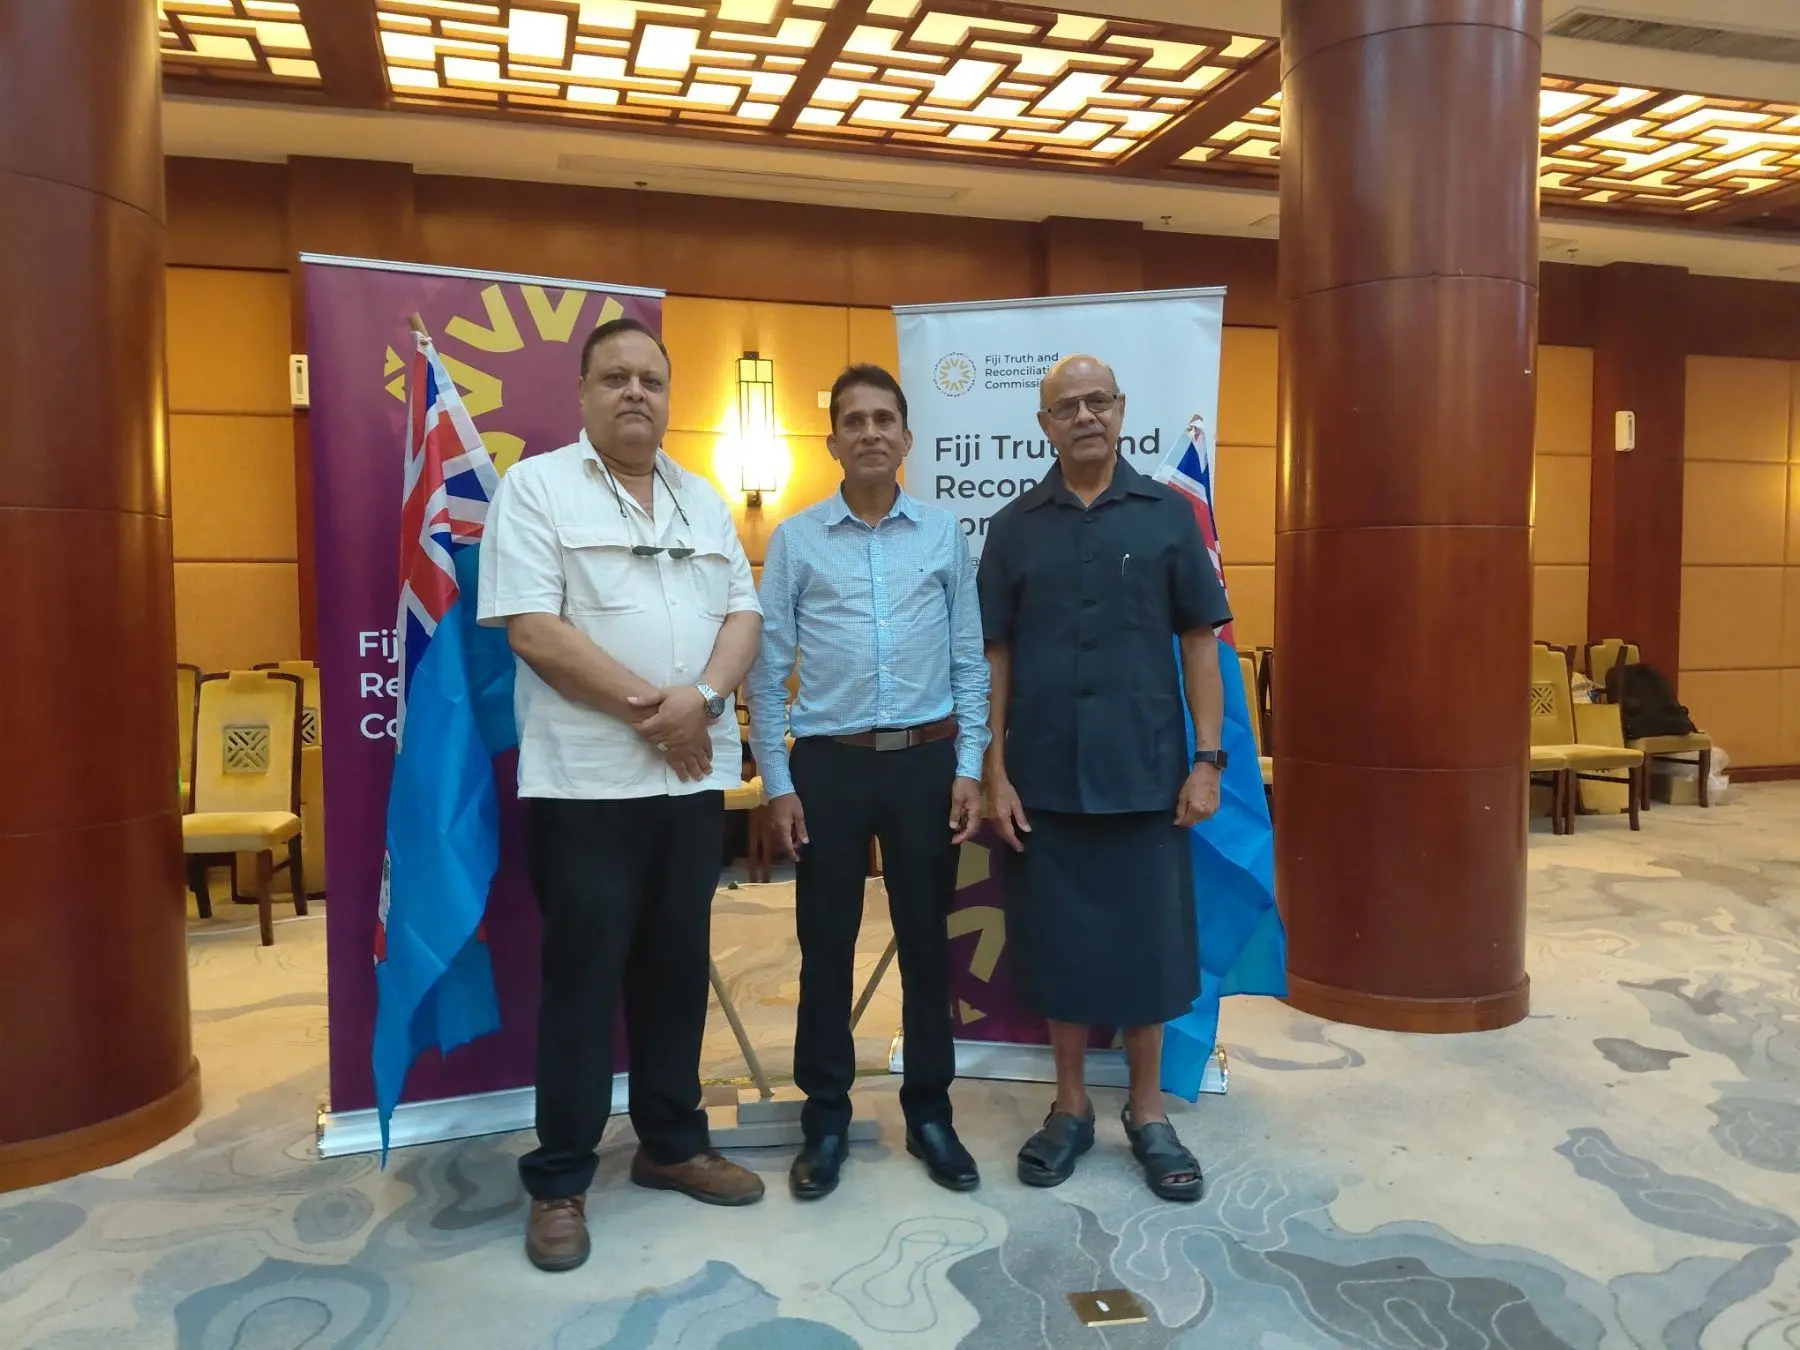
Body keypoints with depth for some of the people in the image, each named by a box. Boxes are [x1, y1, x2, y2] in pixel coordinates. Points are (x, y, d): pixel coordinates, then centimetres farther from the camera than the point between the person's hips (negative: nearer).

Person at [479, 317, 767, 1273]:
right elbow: (532, 628, -14)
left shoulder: (702, 501, 13)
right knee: (582, 977, 3)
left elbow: (743, 613, 7)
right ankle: (558, 1180, 18)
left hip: (694, 774, 5)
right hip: (586, 780, -5)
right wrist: (650, 708, -16)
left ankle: (673, 1144, 30)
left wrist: (703, 697, -12)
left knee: (677, 968, 14)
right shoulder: (536, 488, -4)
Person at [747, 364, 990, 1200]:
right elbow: (768, 670, 1)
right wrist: (777, 784, -3)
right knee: (826, 945, 8)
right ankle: (826, 1118, 24)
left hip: (926, 761, 1)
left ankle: (930, 1111, 26)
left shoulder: (945, 535, 4)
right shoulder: (795, 539, 1)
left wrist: (969, 768, 0)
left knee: (926, 941, 10)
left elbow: (969, 662, 6)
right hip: (828, 764, -1)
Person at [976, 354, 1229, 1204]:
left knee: (1148, 941, 8)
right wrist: (994, 773, -3)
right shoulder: (1013, 528, 4)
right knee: (1059, 942, 10)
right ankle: (1070, 1108, 27)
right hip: (1045, 776, 1)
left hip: (1146, 772, 0)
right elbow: (994, 656, 3)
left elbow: (1200, 641, 3)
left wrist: (1207, 759, -4)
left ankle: (1147, 1114, 25)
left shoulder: (1167, 515, 2)